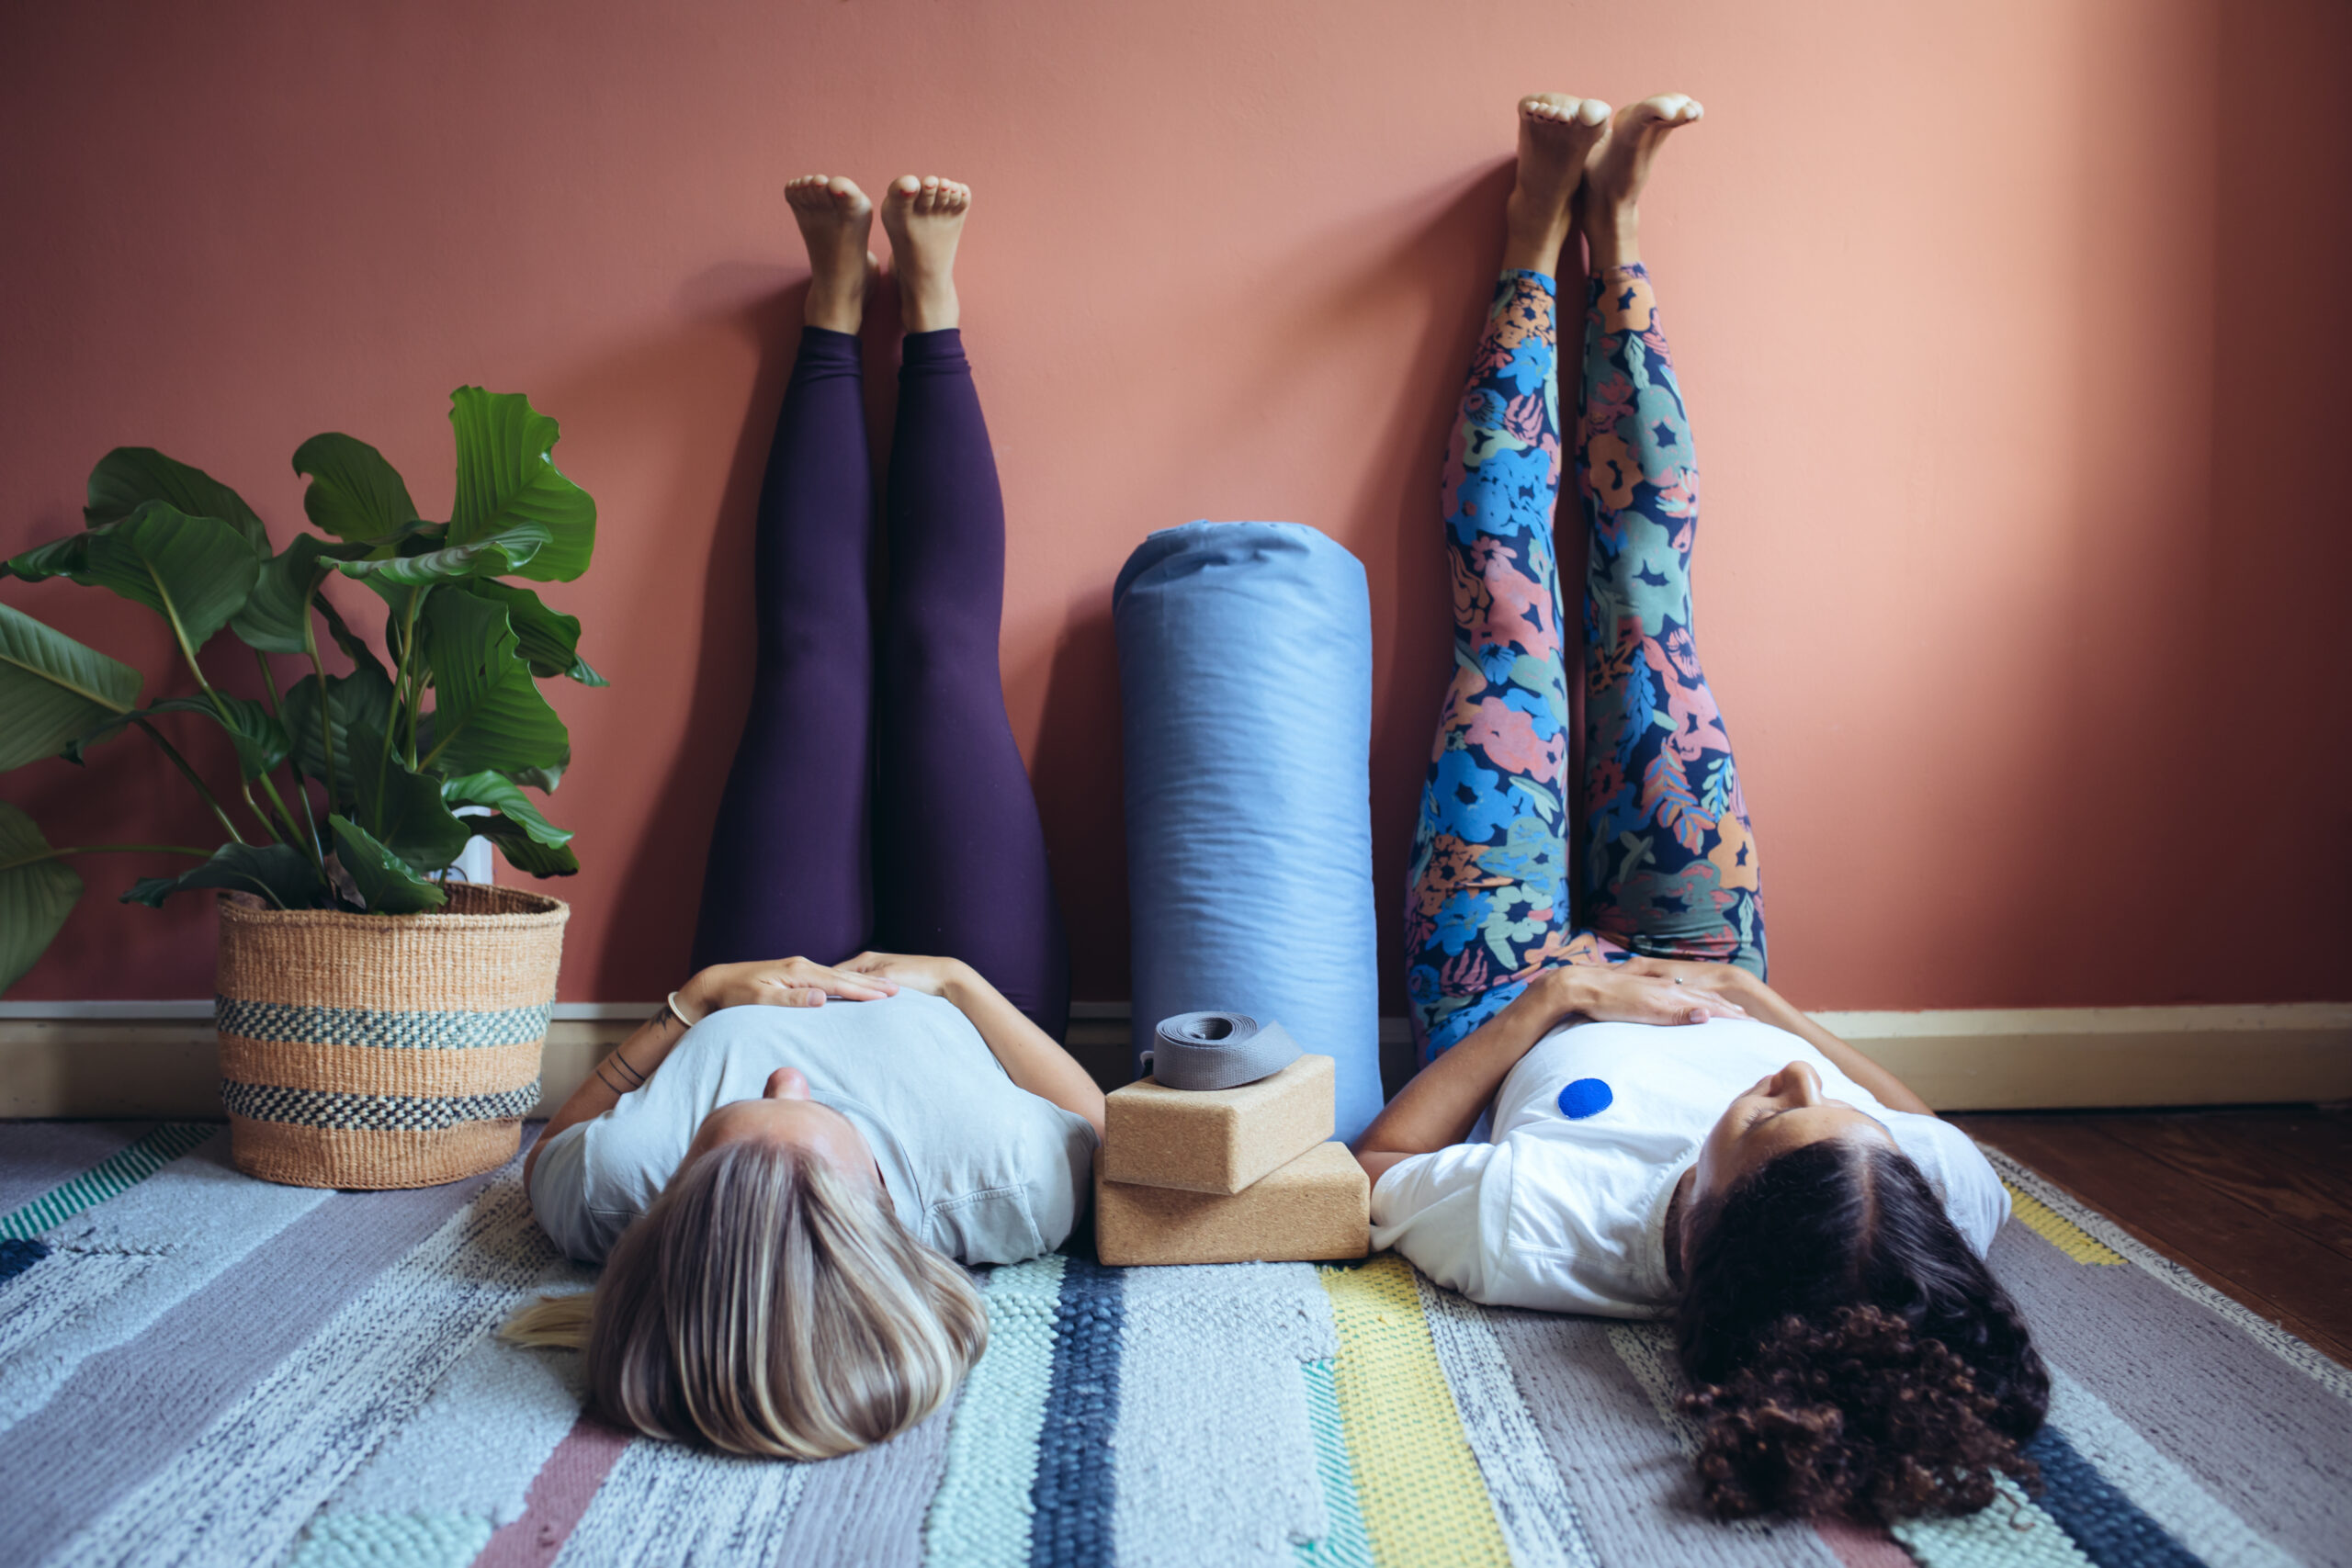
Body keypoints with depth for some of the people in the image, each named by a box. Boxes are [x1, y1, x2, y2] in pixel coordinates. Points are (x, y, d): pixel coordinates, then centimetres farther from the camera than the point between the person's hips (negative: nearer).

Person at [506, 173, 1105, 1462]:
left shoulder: (620, 1194, -43)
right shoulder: (998, 1194, -46)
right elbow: (1096, 1122, -22)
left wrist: (688, 1002, -31)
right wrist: (954, 978, -31)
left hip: (765, 990, 1)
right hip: (952, 1007, -1)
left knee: (813, 653, 8)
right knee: (942, 643, 5)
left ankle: (839, 307, 32)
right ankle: (924, 303, 28)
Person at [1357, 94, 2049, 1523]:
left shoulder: (1551, 1232, -47)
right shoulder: (1930, 1215, -37)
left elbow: (1379, 1168, -27)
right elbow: (1958, 1147, -12)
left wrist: (1551, 994, -34)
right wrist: (1767, 1003, -23)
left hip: (1520, 1010, -2)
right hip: (1693, 981, 2)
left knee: (1513, 609, 0)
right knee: (1646, 587, 3)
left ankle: (1547, 228, 25)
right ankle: (1610, 232, 28)